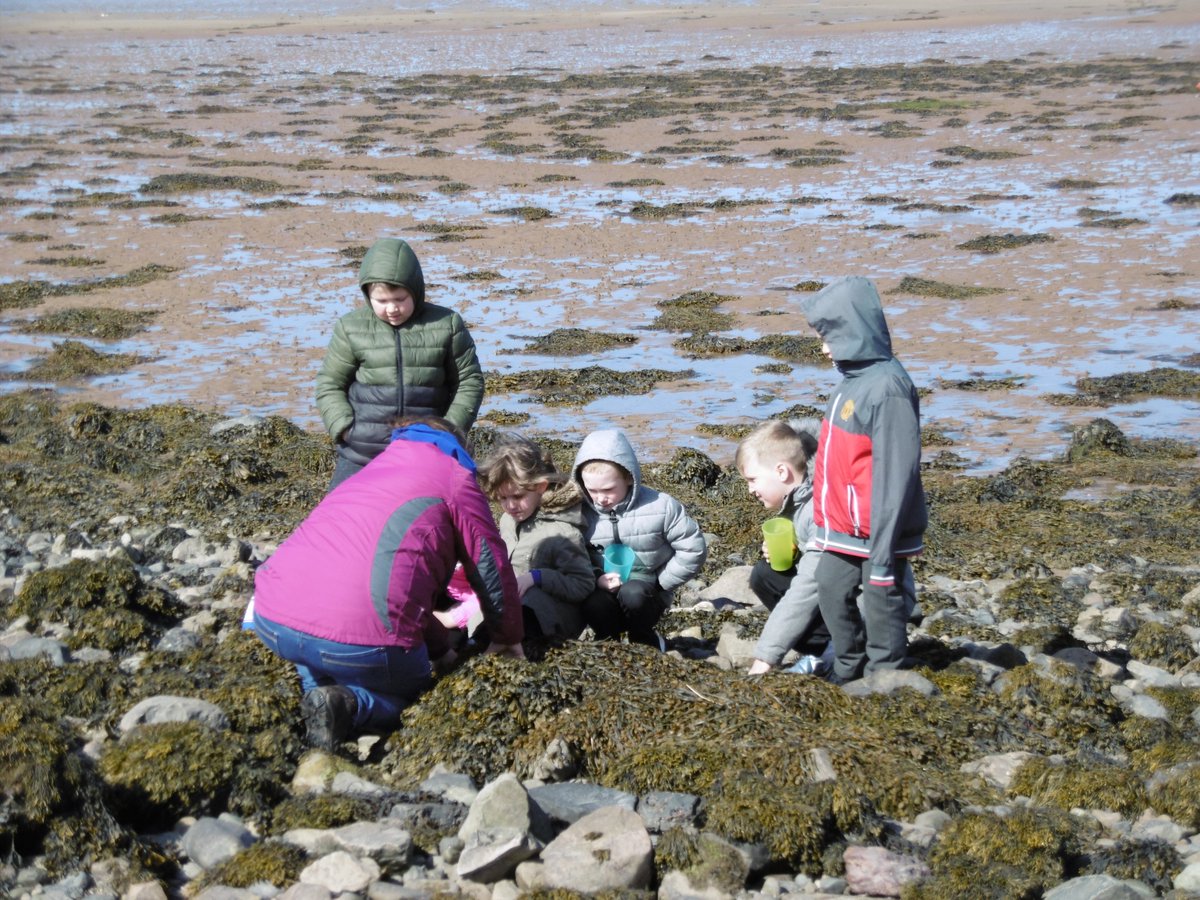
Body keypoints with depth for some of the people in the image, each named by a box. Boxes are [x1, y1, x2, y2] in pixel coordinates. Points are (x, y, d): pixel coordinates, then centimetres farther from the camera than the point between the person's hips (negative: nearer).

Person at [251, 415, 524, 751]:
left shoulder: (371, 473, 32)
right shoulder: (455, 479, 11)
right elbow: (493, 569, 13)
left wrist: (438, 647, 42)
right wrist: (508, 639, 29)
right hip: (361, 640, -6)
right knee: (412, 692, 23)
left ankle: (317, 690, 10)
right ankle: (350, 704, -6)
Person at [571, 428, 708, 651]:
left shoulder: (661, 507, -11)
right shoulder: (583, 512, -4)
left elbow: (692, 548, -5)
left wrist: (660, 582, -8)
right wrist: (596, 579, -18)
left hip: (646, 593, -1)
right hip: (604, 590, 1)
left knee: (632, 594, -36)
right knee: (594, 606, -34)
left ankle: (645, 642, -4)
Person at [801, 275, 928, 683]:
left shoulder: (887, 387, -22)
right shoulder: (854, 380, 7)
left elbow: (895, 473, -24)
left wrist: (884, 548, -23)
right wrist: (827, 521, 19)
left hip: (876, 532, -9)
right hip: (842, 529, 9)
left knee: (881, 606, 5)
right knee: (831, 592, 18)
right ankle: (847, 671, 36)